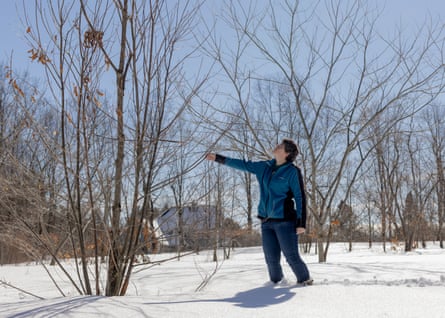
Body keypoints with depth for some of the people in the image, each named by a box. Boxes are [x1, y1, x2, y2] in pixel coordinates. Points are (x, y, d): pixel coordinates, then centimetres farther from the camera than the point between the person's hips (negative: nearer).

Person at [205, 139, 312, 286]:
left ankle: (305, 280, 20)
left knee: (291, 256, -2)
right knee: (271, 258, 7)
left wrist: (301, 222, -11)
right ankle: (276, 280, 30)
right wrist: (218, 158, 17)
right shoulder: (265, 167, 11)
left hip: (285, 221, -5)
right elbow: (243, 165, 17)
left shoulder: (292, 171, -6)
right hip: (266, 221, 5)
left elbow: (300, 197, -6)